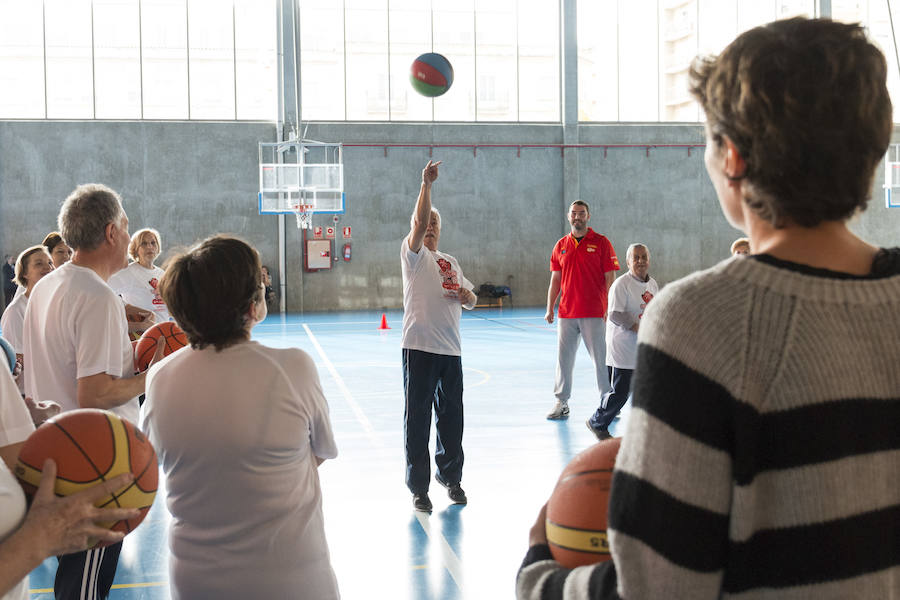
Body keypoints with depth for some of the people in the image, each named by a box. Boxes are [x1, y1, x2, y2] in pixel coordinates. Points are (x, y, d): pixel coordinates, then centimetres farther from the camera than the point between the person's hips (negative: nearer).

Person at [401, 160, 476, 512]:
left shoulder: (450, 262, 19)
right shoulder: (413, 255, 2)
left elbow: (470, 301, 22)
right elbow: (418, 223, -17)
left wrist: (466, 296, -1)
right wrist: (426, 184, -23)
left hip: (450, 349, 5)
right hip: (419, 347, -5)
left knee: (451, 415, 11)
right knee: (417, 417, -2)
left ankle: (451, 477, 26)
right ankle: (418, 487, 4)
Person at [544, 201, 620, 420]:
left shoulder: (601, 243, -1)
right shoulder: (561, 245, 11)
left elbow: (610, 279, -3)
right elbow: (555, 280, 14)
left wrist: (610, 309, -9)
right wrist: (550, 309, 8)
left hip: (594, 313, -4)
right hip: (566, 313, 4)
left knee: (600, 358, -1)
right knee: (564, 358, 7)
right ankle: (562, 403, 16)